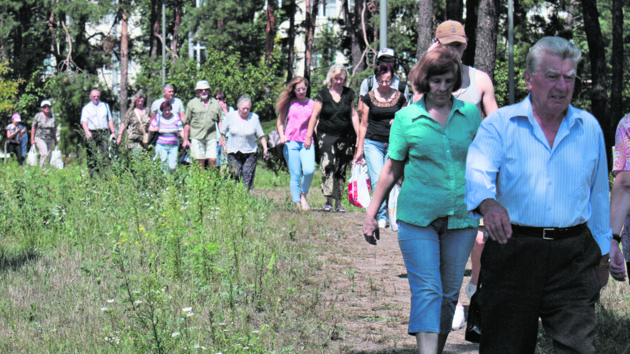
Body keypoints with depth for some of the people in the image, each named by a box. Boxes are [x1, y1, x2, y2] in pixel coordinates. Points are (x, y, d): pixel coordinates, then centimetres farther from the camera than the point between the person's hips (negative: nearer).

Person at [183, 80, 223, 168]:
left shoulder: (215, 103, 14)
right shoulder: (192, 103, 6)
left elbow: (220, 121, 17)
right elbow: (186, 123, 8)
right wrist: (185, 139, 4)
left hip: (211, 137, 2)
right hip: (197, 137, -2)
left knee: (213, 160, -6)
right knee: (200, 161, -2)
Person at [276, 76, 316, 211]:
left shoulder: (312, 104, 12)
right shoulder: (289, 103, 10)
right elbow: (280, 122, 16)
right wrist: (282, 136, -1)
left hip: (307, 143, 0)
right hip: (291, 143, 0)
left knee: (309, 170, -22)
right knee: (295, 175, -3)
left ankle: (303, 195, 2)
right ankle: (297, 204, 5)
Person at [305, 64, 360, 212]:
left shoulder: (349, 94, 7)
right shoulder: (323, 94, -2)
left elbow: (354, 115, 12)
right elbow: (314, 116, 1)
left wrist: (359, 136, 8)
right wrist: (309, 136, -1)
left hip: (345, 137, 3)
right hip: (326, 135, -3)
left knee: (341, 170, 7)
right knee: (328, 164, -23)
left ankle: (338, 202, 16)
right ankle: (328, 200, -23)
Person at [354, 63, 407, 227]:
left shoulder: (399, 97, 6)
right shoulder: (369, 97, 4)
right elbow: (364, 124, 8)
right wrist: (360, 148, 7)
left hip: (393, 144, 1)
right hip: (373, 144, -1)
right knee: (378, 180, -14)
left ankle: (391, 214, 11)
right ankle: (381, 216, -12)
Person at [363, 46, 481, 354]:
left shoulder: (471, 114, 7)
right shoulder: (406, 118, 2)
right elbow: (391, 170, 8)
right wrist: (371, 214, 8)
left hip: (460, 218, 3)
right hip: (417, 216, -2)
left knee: (449, 294, 8)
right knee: (427, 291, -13)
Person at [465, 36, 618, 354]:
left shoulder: (589, 128, 11)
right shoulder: (499, 124, 0)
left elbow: (598, 195, 19)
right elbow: (477, 173, -16)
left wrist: (601, 255, 19)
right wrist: (488, 204, -39)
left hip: (573, 256, 2)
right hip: (512, 251, -2)